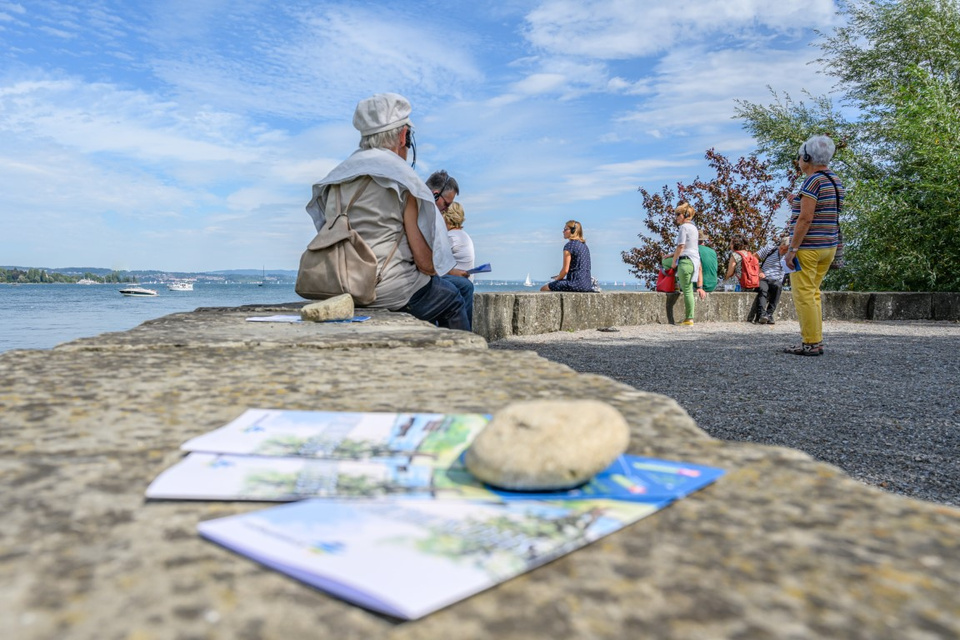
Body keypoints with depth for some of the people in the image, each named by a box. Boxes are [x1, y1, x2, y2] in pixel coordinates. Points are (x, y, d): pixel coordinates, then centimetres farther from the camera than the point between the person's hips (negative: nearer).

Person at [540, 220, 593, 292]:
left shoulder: (569, 246, -11)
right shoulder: (584, 245, 15)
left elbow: (565, 270, -13)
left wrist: (557, 279, 6)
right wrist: (560, 276, 20)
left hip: (576, 283, -9)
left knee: (543, 289, -2)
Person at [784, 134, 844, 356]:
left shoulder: (813, 181, -14)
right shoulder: (835, 180, 14)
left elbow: (805, 218, -19)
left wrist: (792, 248, -17)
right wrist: (799, 203, 18)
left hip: (807, 247, -9)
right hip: (828, 246, 9)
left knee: (803, 294, -5)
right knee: (813, 293, 14)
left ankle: (811, 344, -4)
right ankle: (816, 341, 16)